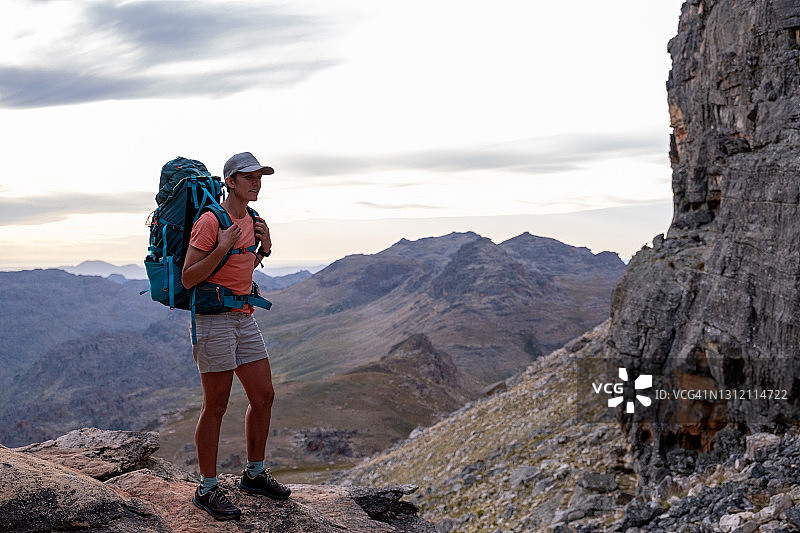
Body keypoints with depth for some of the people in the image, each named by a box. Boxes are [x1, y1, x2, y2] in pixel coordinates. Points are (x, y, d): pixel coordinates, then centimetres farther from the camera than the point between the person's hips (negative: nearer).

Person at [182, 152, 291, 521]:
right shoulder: (210, 221, -13)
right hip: (213, 319, -8)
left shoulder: (251, 220, 13)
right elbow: (188, 279, -16)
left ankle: (254, 474, 26)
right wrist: (223, 247, -26)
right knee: (216, 406, -2)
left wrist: (264, 249, 7)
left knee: (263, 396, 10)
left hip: (244, 317, 8)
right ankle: (207, 489, 11)